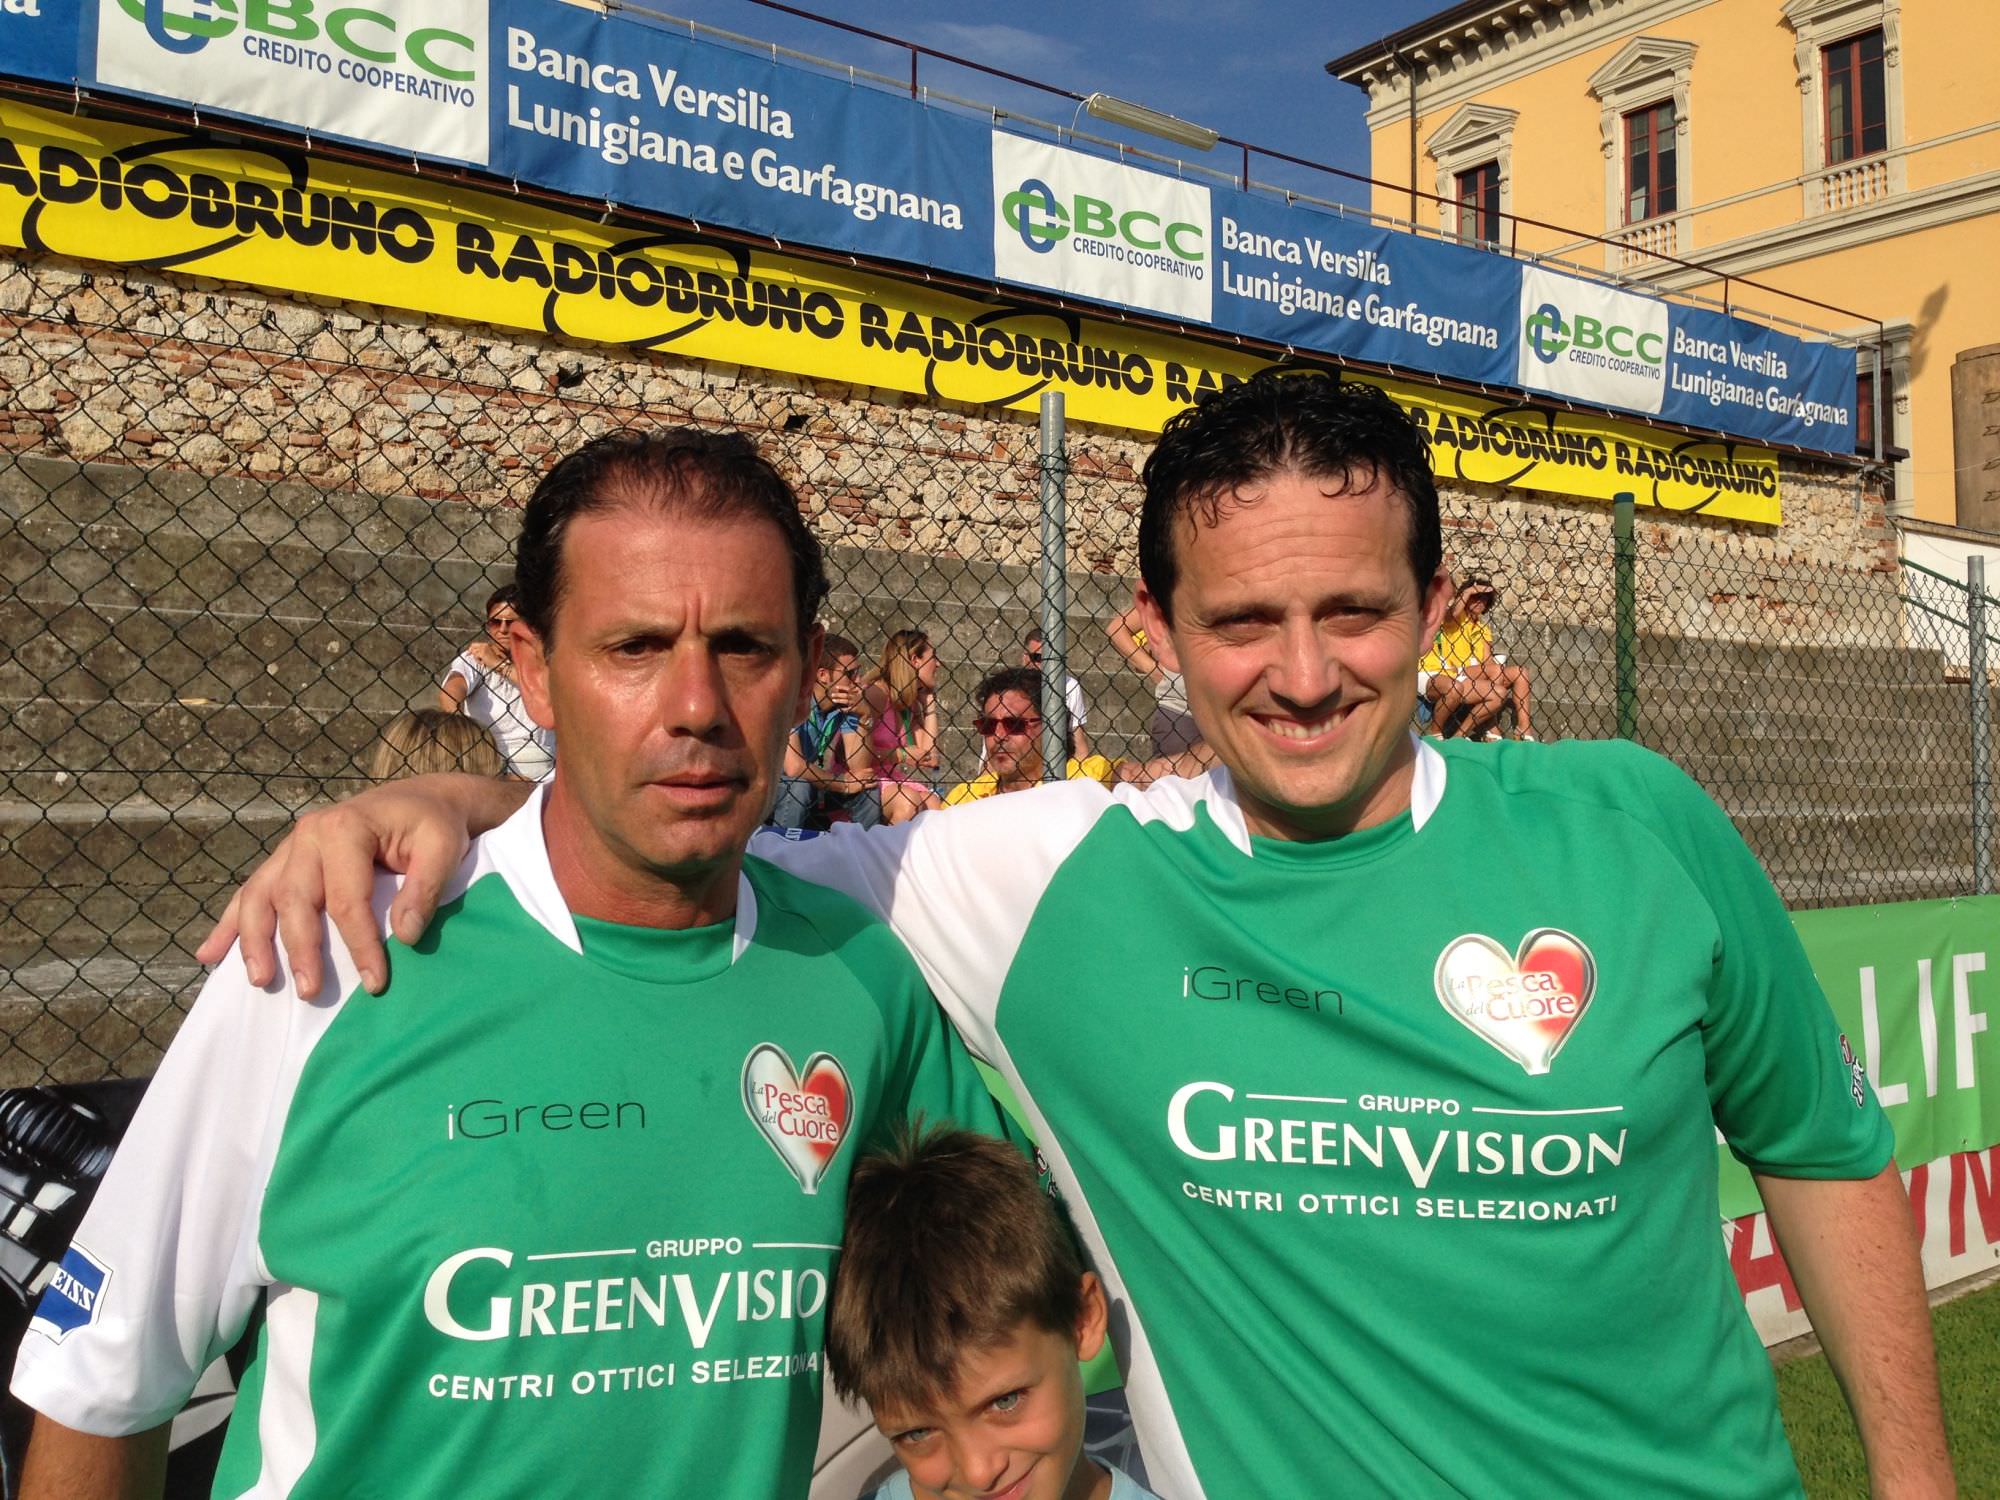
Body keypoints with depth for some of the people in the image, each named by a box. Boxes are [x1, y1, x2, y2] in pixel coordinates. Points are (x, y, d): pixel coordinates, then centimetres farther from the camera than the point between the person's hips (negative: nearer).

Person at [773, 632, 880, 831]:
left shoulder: (847, 704, -3)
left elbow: (859, 771, -8)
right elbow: (794, 767, -30)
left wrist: (863, 718, -19)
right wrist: (843, 783, -16)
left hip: (820, 790, 6)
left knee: (870, 790, -8)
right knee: (799, 787, -33)